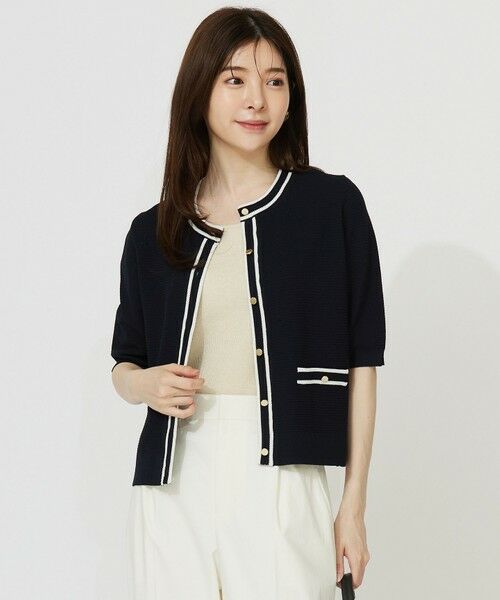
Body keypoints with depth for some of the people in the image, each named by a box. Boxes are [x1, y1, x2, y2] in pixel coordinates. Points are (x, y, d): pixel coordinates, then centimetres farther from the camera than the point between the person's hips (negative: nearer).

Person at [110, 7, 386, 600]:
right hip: (173, 483, 3)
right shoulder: (152, 232, 9)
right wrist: (146, 385, -4)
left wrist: (354, 504, -3)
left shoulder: (333, 205, 2)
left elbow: (361, 362, 1)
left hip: (280, 481, -2)